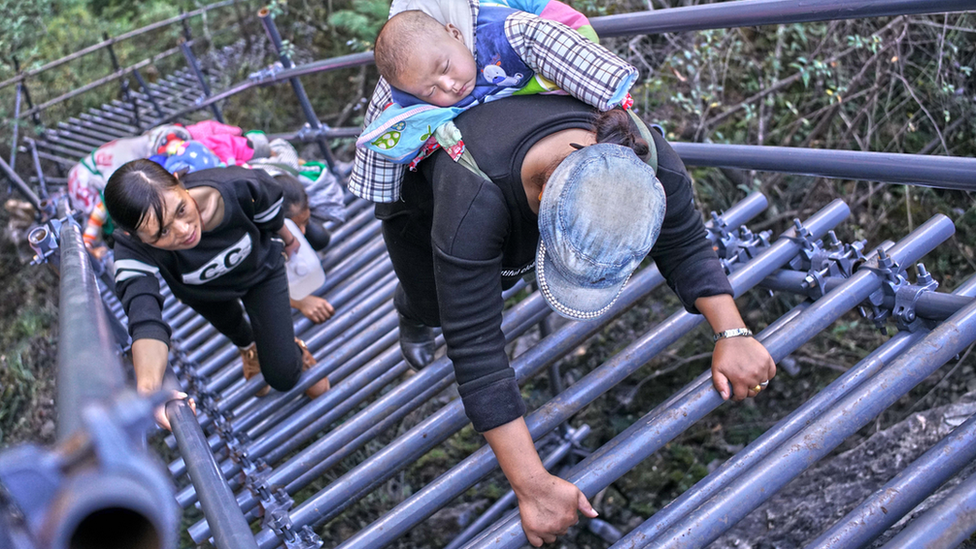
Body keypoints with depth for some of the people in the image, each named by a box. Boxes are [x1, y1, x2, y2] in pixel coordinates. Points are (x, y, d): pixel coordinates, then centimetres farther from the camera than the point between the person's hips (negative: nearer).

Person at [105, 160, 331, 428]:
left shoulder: (241, 188, -44)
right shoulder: (134, 254, -45)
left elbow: (271, 213, -20)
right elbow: (144, 316, -59)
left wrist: (288, 239, 3)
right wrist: (148, 388, -77)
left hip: (260, 268, -1)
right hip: (204, 293, 1)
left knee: (282, 376, 2)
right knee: (230, 325, 33)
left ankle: (296, 352, 38)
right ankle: (248, 347, 70)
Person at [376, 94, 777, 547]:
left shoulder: (650, 165, -39)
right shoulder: (473, 206, -51)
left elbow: (688, 249, -20)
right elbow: (475, 348, -47)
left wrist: (733, 334, -36)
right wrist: (532, 486, -46)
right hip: (420, 183, -3)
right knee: (433, 303, 17)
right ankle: (412, 309, 51)